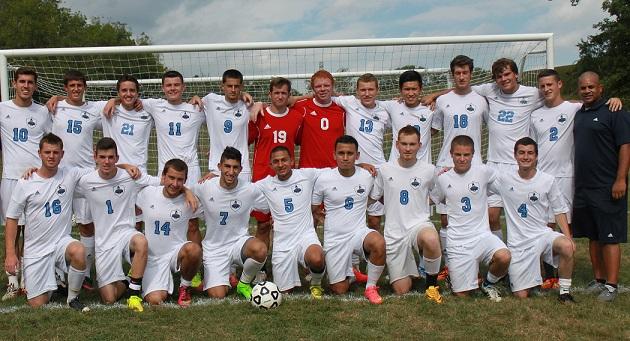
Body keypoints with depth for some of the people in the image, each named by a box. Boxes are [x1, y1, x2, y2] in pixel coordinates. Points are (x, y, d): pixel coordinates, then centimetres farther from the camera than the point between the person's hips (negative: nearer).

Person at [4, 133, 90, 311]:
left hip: (62, 241, 0)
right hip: (35, 249, 0)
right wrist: (10, 253, -5)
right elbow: (12, 219, 1)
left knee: (79, 251, -36)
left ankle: (73, 298, -10)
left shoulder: (71, 175, -2)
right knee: (37, 304, -2)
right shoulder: (25, 183, -3)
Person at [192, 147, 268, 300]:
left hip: (239, 242, 0)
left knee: (260, 249, -36)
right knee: (218, 296, -16)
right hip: (213, 248, 0)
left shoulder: (250, 190, -9)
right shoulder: (204, 187, -10)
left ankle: (244, 283, -3)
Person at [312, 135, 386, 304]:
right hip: (334, 238, 0)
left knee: (379, 244, -35)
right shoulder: (324, 179, -7)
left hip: (359, 232, 0)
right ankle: (349, 272, 36)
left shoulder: (367, 176, -2)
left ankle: (371, 287, -10)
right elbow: (313, 210, 5)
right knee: (339, 290, -1)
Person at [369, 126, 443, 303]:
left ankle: (431, 284, -13)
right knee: (401, 291, -1)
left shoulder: (429, 170, 0)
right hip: (394, 232, 1)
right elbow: (373, 197, 17)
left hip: (420, 224, -1)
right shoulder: (385, 170, 3)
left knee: (431, 240, -41)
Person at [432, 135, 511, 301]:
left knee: (504, 257, -31)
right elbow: (432, 201, 20)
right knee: (462, 295, 0)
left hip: (482, 234, 0)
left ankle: (489, 283, 2)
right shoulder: (443, 178, 4)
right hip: (457, 241, 0)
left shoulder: (483, 171, -1)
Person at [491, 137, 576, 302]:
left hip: (542, 234, 0)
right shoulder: (505, 180, 0)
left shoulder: (548, 180, 1)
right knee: (521, 295, -6)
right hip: (517, 242, 0)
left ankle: (564, 291, -13)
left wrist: (568, 237, -9)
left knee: (567, 247, -35)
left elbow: (559, 211, 4)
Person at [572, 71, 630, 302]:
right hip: (583, 187, 7)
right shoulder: (579, 115, 15)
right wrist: (576, 180, 17)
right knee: (592, 236, 13)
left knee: (610, 237, -5)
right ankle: (598, 280, 22)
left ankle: (611, 285, -1)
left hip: (608, 188, -7)